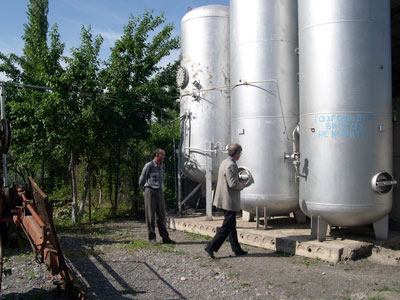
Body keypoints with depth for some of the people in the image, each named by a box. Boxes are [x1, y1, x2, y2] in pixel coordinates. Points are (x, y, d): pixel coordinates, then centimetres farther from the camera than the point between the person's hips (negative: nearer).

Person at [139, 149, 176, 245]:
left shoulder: (162, 166, 11)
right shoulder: (148, 166, -9)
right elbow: (141, 180, -2)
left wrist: (160, 189, 15)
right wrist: (145, 190, 9)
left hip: (160, 192, 6)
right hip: (150, 191, -6)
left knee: (161, 215, 4)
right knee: (150, 215, 0)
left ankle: (165, 238, 6)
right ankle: (152, 238, 8)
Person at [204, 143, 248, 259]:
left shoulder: (224, 162, 12)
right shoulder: (231, 165, -20)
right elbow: (233, 184, -24)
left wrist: (239, 183, 15)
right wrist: (242, 185, -6)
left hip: (224, 200, 11)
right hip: (229, 201, -11)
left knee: (232, 225, 16)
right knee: (227, 226, -4)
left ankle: (237, 249, 25)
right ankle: (211, 247, -4)